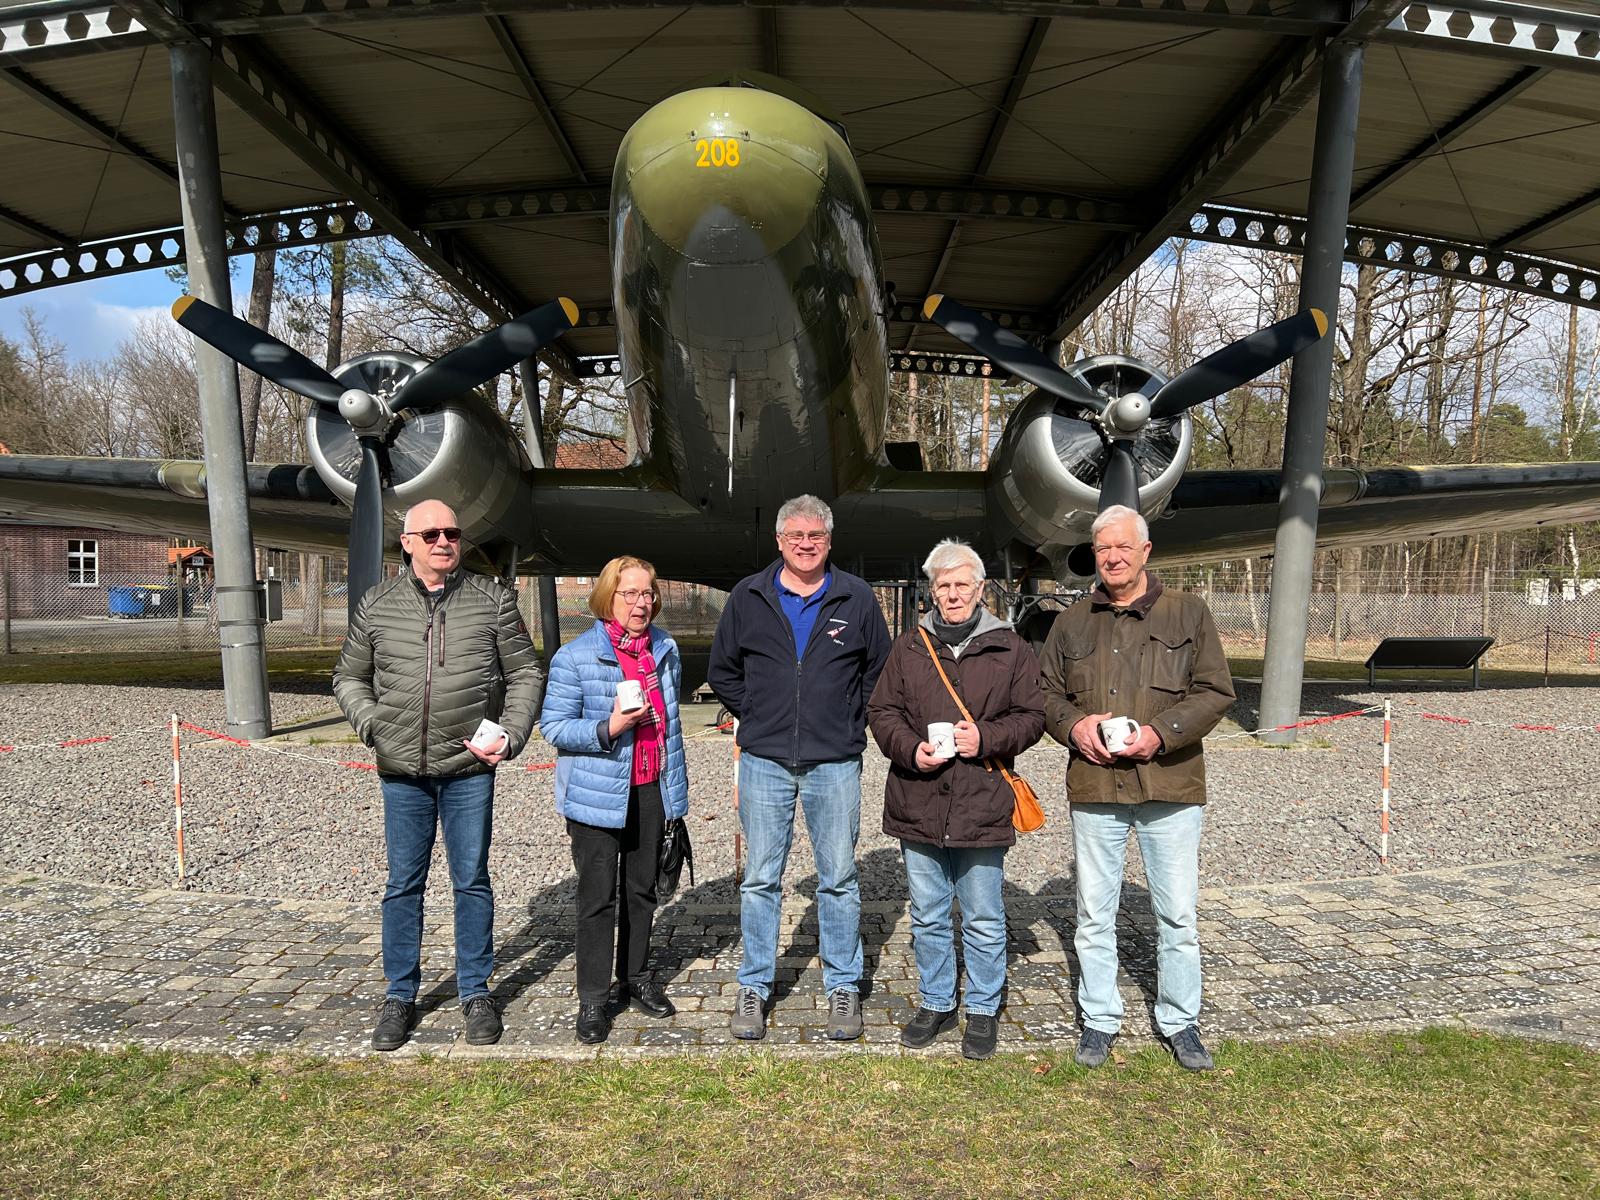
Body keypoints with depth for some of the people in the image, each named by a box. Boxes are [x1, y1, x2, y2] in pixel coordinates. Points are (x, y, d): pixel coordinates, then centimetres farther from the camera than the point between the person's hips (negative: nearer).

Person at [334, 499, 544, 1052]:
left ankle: (476, 992, 22)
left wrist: (511, 734, -7)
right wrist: (370, 722, -3)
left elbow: (525, 673, 5)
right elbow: (349, 677, 14)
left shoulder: (492, 599, 1)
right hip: (401, 770, 1)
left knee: (472, 881, 8)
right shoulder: (377, 604, 5)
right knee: (403, 885, 10)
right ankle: (400, 995, 25)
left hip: (470, 768, -1)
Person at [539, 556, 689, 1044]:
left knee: (642, 890, 16)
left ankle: (636, 978, 33)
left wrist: (676, 783, 19)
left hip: (651, 791, 5)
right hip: (598, 795, -5)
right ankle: (593, 999, 14)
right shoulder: (575, 656, -12)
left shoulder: (666, 649, 6)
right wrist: (608, 728, -25)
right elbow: (554, 726, -11)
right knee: (598, 898, 1)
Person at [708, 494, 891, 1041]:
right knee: (760, 878, 7)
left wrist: (849, 723, 7)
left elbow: (880, 671, 13)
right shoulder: (748, 597, 4)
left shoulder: (857, 599, 3)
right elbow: (722, 671, 14)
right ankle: (754, 986, 20)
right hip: (764, 761, 1)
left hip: (835, 763, 0)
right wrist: (757, 718, 8)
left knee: (839, 878, 7)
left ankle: (843, 986, 21)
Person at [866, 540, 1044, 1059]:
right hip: (918, 806, 2)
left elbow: (1032, 716, 3)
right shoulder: (909, 646, 7)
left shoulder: (1009, 648, 2)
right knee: (928, 917, 15)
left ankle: (983, 1010, 28)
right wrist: (910, 749, -11)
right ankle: (936, 1003, 33)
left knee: (984, 921, 9)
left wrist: (986, 738, -14)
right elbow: (882, 711, 7)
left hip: (982, 807, -2)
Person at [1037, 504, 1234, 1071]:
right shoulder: (1073, 622, 9)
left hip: (1170, 786, -2)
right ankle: (1099, 1020, 26)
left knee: (1177, 914, 8)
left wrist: (1161, 733, -15)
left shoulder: (1188, 613, 2)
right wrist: (1074, 724, -8)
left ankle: (1180, 1022, 27)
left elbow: (1215, 692, -2)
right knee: (1095, 914, 10)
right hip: (1094, 787, 2)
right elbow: (1047, 693, 13)